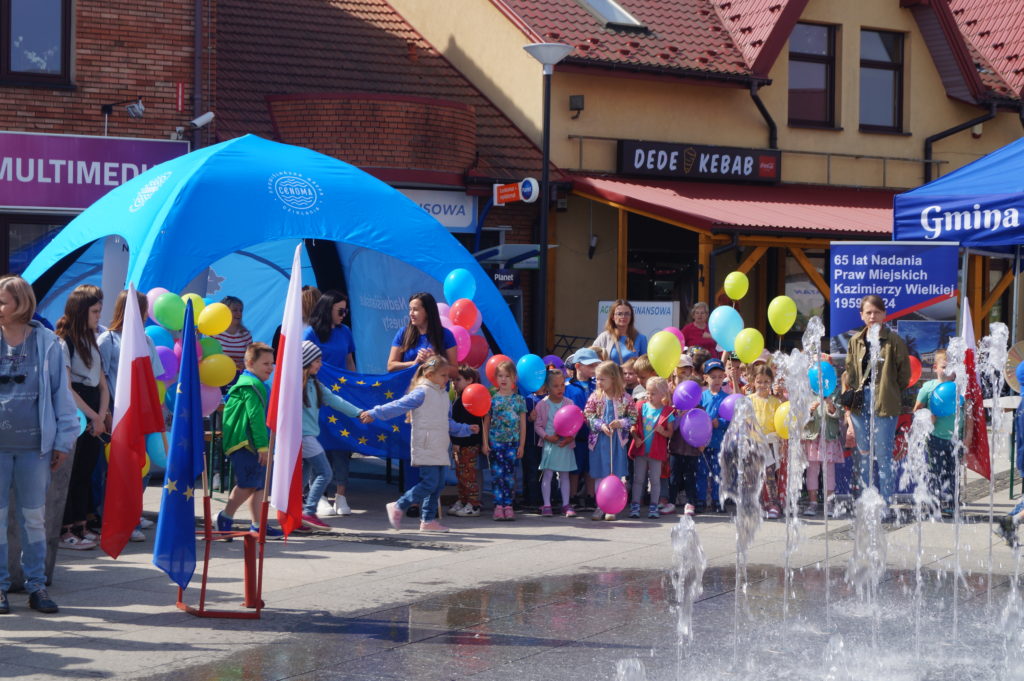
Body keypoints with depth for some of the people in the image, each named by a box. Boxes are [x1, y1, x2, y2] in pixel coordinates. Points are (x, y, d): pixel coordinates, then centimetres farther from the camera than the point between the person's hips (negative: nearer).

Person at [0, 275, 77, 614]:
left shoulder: (47, 342, -1)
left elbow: (61, 391, 3)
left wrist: (63, 439, 1)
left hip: (34, 445, 0)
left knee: (34, 517, 8)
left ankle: (36, 585, 16)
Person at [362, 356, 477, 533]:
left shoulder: (443, 395, 17)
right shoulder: (422, 393, -10)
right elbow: (399, 406, -14)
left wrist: (466, 429, 24)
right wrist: (374, 413, -20)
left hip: (439, 449, 9)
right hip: (425, 448, -9)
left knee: (438, 485, 8)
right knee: (430, 483, -13)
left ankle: (428, 520, 14)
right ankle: (398, 507, 0)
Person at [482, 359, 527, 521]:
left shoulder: (519, 400, 5)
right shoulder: (493, 399, 2)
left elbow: (523, 424, 8)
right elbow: (486, 423, 5)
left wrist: (521, 445, 5)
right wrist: (485, 443, -1)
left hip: (513, 442, 1)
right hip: (495, 441, -1)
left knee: (510, 474, 1)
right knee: (497, 473, -5)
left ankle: (508, 505, 5)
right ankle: (498, 505, -2)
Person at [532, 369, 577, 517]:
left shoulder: (569, 403, 2)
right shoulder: (542, 405, -4)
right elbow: (538, 425, -2)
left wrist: (570, 437, -12)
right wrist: (547, 437, -16)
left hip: (565, 444, 2)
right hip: (549, 443, -2)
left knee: (564, 475, 7)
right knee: (547, 474, -3)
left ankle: (566, 505, 11)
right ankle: (546, 505, 2)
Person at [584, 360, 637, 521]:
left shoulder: (624, 397, -4)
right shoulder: (595, 396, 0)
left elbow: (633, 417, 0)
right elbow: (588, 416, -2)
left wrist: (621, 423, -17)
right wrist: (601, 426, -16)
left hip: (617, 440, -1)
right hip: (599, 440, 1)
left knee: (615, 475, 4)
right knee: (600, 475, 6)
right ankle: (600, 506, 14)